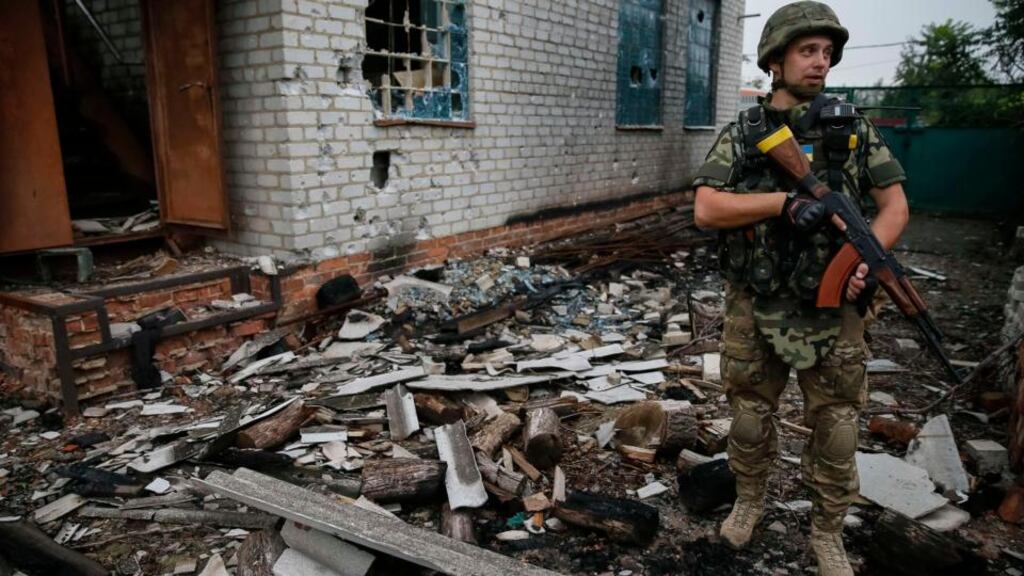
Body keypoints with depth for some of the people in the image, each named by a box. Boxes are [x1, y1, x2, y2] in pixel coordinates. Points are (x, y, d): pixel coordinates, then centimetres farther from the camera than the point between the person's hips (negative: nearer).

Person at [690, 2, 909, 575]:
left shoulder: (855, 128, 3)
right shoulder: (741, 135, -1)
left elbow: (896, 205, 2)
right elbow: (705, 209, -12)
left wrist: (866, 258, -17)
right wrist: (785, 202, -23)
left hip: (833, 312, 1)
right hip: (756, 310, 0)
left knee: (836, 432, 10)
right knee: (750, 418, 16)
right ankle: (750, 501, 40)